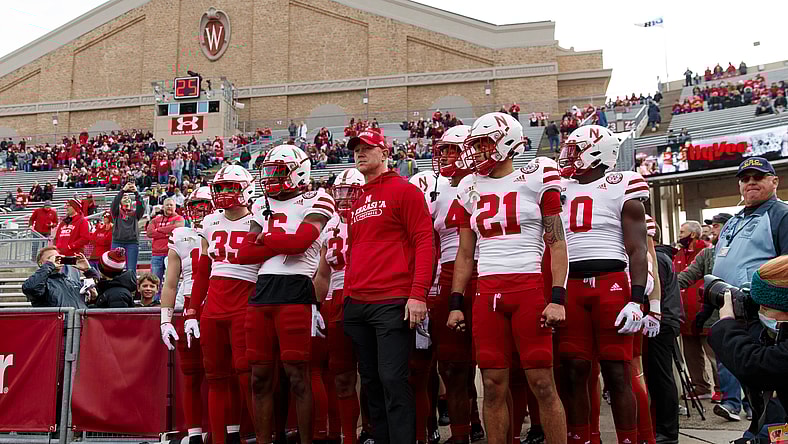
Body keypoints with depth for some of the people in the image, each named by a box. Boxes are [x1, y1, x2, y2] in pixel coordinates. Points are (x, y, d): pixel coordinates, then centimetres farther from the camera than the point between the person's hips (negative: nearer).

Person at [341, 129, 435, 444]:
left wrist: (418, 294, -16)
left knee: (392, 380, -8)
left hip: (393, 302, -7)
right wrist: (348, 295, 15)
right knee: (371, 382, 12)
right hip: (356, 305, 7)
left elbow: (424, 242, -8)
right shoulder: (356, 203, 19)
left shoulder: (404, 191, -2)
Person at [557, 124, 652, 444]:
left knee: (617, 373, -1)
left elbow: (637, 250, -3)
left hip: (611, 285, -4)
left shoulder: (621, 187, 2)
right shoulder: (561, 189, 16)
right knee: (573, 371, 4)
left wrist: (637, 300, -13)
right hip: (570, 288, 4)